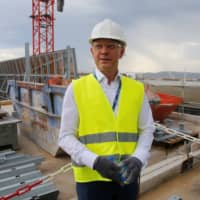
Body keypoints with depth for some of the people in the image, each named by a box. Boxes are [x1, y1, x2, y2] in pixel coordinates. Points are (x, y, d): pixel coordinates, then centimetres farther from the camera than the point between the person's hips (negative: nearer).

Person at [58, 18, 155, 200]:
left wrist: (138, 160, -16)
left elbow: (146, 131, 4)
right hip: (91, 177, -3)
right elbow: (66, 138, -8)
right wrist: (95, 162, -24)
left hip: (126, 177, 3)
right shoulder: (76, 89, -8)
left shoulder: (137, 89, 1)